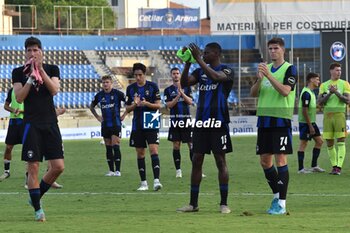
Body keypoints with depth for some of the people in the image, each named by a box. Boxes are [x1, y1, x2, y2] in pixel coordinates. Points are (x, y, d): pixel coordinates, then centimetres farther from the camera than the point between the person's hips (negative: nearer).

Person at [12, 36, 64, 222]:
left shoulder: (52, 69, 8)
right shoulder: (19, 72, 4)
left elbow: (55, 90, -8)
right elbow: (19, 97, -6)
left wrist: (41, 70, -14)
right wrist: (31, 78, -13)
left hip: (50, 123, 2)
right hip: (31, 125, -2)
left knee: (58, 167, -3)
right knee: (33, 167, -6)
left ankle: (37, 196, 18)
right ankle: (37, 208, 2)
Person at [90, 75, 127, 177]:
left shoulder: (117, 93, -6)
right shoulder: (99, 95, 7)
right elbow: (91, 106, 23)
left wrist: (124, 115, -5)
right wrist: (98, 117, 12)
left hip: (116, 124, -5)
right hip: (105, 125, 5)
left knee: (116, 147, -10)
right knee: (108, 148, 6)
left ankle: (118, 170, -8)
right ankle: (111, 170, 11)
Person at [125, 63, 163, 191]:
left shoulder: (153, 86, 0)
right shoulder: (130, 88, 7)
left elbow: (158, 105, -1)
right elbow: (127, 108, 9)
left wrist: (146, 103, -19)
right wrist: (134, 104, -13)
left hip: (151, 124, -3)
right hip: (137, 126, 3)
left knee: (154, 150, -14)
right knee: (140, 153, 5)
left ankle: (156, 180, -20)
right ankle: (143, 183, 12)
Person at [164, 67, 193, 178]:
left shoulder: (186, 88, 7)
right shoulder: (168, 90, 7)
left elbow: (190, 102, -3)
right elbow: (169, 105, -4)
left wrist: (182, 93, -16)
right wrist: (178, 96, -15)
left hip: (186, 119, 0)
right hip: (175, 120, 0)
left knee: (191, 144, -4)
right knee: (176, 145, 0)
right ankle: (178, 170, 6)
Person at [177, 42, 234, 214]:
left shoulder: (226, 71, -5)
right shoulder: (200, 71, 12)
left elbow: (215, 76, -26)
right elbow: (184, 83, 1)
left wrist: (198, 59, -25)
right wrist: (188, 63, -11)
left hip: (218, 122, -6)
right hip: (201, 122, 6)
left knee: (220, 161, -3)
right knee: (196, 161, 4)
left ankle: (224, 203, 1)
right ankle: (193, 203, 8)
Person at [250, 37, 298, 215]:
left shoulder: (289, 69, -3)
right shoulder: (265, 68, 14)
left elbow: (285, 91, -18)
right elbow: (253, 93, 9)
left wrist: (269, 75, -24)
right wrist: (259, 79, -10)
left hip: (281, 120, -6)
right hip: (264, 119, 6)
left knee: (280, 160, -9)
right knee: (265, 161, 7)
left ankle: (281, 203, -8)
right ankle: (277, 195, 22)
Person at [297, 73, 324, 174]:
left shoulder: (311, 92, 14)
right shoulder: (306, 93, -18)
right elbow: (304, 111, -21)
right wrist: (310, 126, -21)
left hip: (311, 122, 10)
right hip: (305, 123, -10)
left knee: (319, 141, 10)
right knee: (303, 143, -4)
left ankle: (314, 166, 15)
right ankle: (301, 169, 0)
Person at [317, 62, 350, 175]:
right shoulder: (324, 85, 11)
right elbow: (320, 102, 2)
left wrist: (336, 92, -17)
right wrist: (329, 93, -12)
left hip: (340, 114, -3)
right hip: (327, 115, 3)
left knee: (340, 142, -10)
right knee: (329, 143, 3)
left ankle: (339, 167, -14)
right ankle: (334, 166, 14)